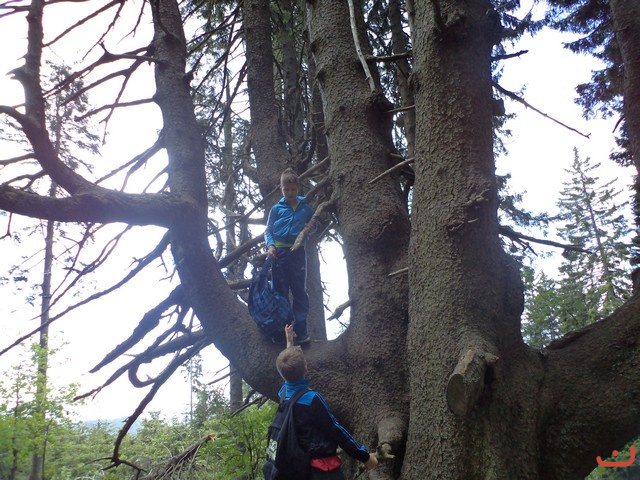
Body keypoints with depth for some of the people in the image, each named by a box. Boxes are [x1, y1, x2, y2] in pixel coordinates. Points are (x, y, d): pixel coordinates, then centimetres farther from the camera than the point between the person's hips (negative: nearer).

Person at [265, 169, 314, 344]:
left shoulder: (306, 209, 7)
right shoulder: (276, 209, 5)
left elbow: (314, 225, 19)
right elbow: (268, 230, 6)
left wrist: (310, 229, -5)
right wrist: (270, 245, -11)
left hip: (297, 253, 0)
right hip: (279, 253, 0)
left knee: (300, 292, 2)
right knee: (280, 292, 5)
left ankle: (301, 331, 6)